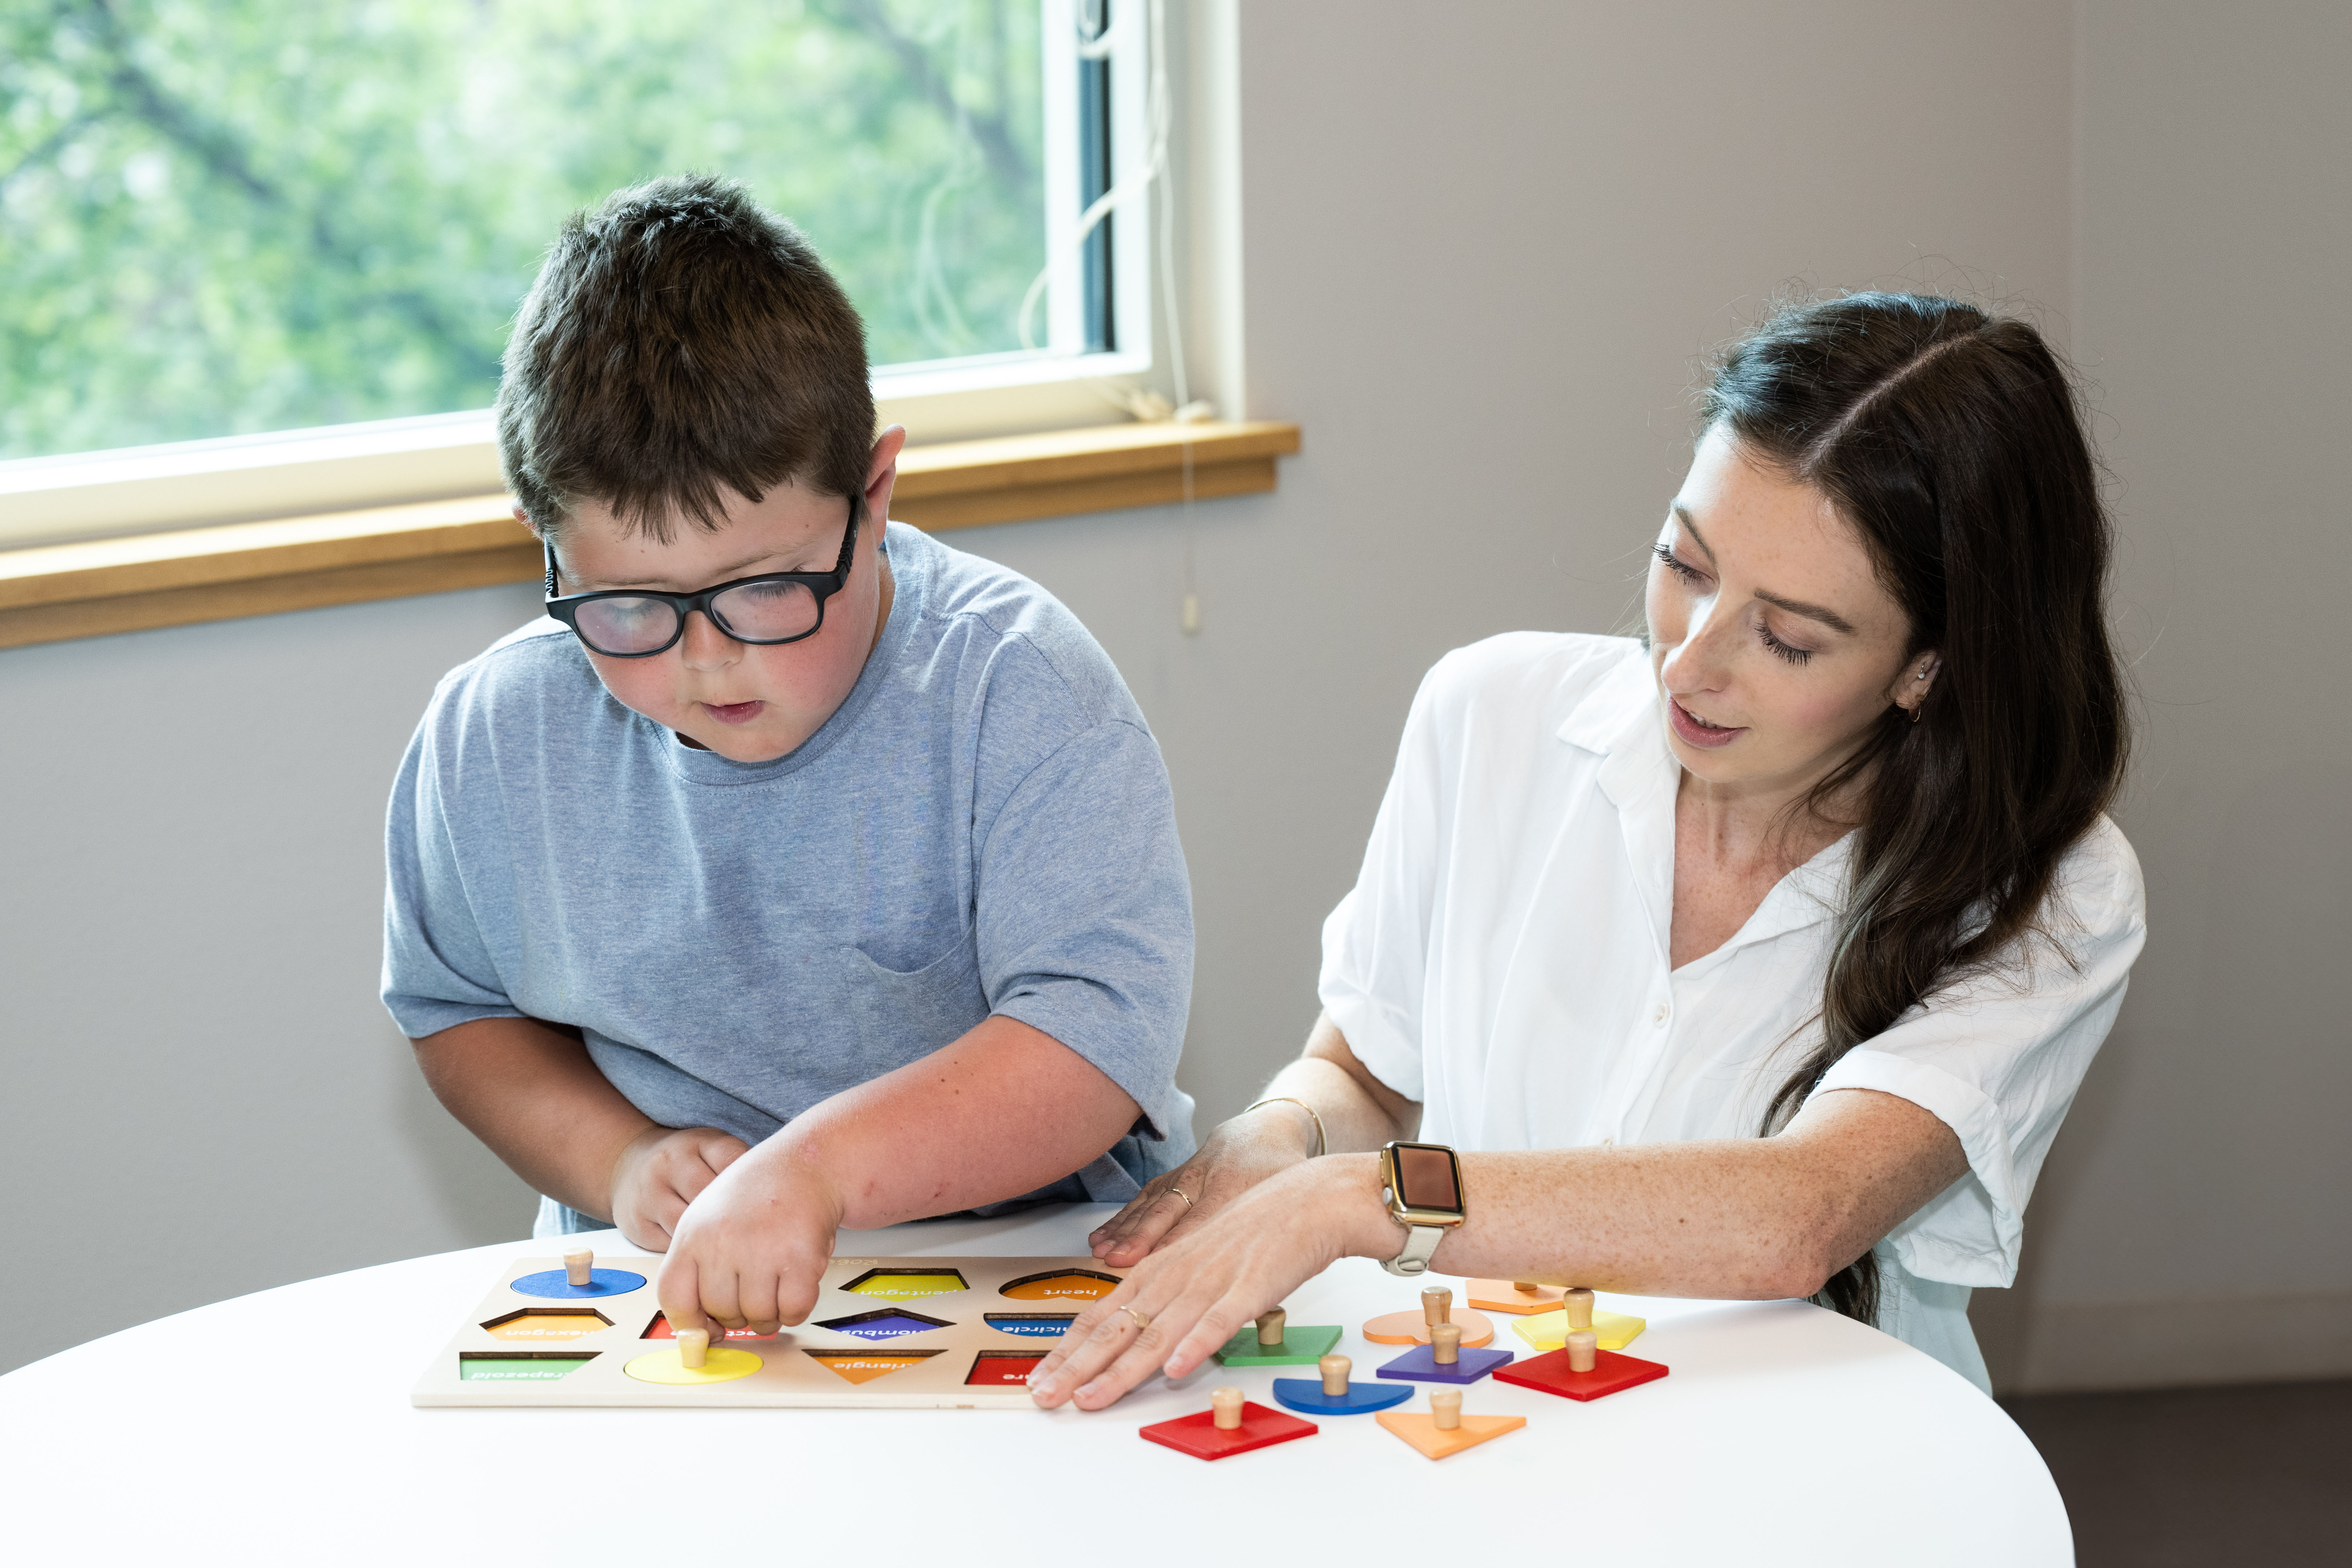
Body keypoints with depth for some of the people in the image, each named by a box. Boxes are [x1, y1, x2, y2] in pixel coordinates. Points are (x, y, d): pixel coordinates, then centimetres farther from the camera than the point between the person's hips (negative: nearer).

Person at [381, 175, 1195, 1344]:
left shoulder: (1014, 691, -14)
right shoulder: (490, 741, 0)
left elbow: (1098, 1042, -24)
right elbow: (457, 1008, 16)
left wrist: (821, 1163, -39)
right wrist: (615, 1159, -4)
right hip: (651, 1304, 3)